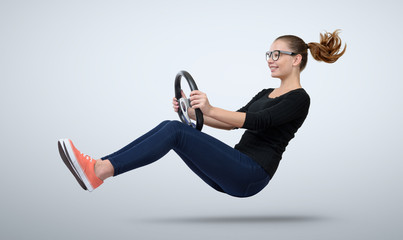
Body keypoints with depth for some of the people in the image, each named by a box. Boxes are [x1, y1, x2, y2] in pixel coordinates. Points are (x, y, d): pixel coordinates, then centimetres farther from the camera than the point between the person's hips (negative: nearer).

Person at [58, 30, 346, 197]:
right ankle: (99, 166, -23)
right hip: (233, 172, 8)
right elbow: (232, 122, 21)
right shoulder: (267, 93, 23)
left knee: (176, 131, -25)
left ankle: (100, 171, -33)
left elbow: (255, 121, -22)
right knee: (171, 126, -13)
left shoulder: (299, 99, -6)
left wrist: (211, 110, -34)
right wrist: (193, 113, 7)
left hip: (251, 175, -8)